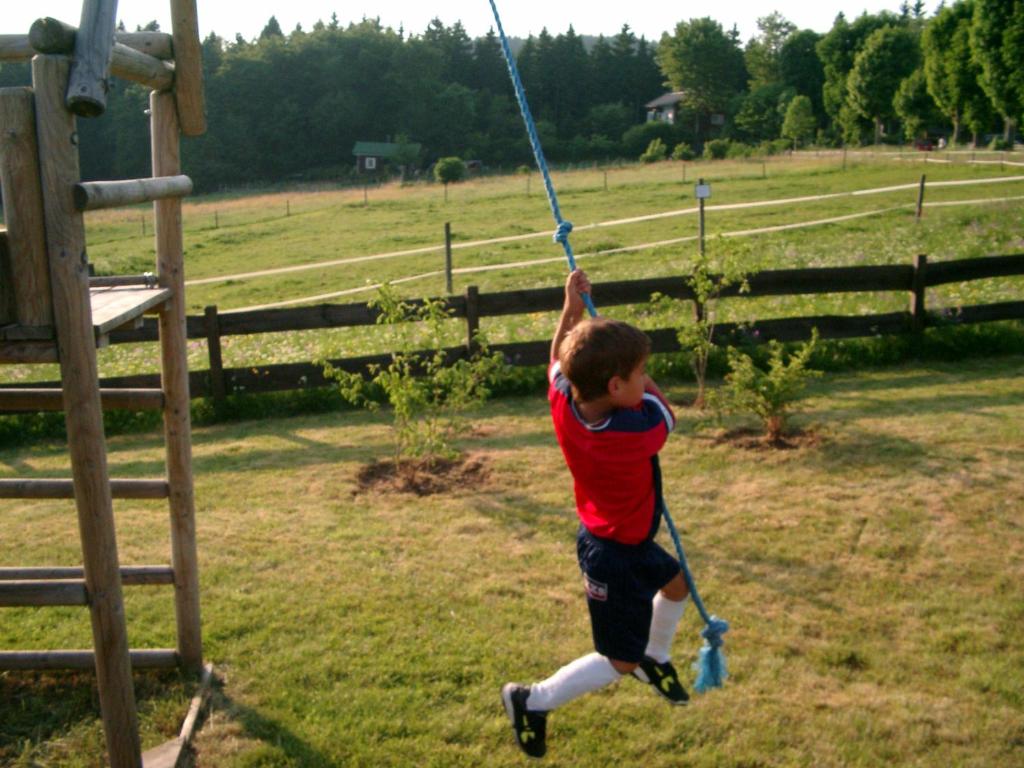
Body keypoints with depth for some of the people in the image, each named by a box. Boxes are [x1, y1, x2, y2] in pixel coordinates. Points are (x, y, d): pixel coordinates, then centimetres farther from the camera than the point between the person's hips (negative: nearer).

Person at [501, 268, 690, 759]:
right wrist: (637, 381, -4)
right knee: (618, 662, 8)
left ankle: (654, 658, 55)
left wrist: (571, 307, -2)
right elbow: (665, 411, -11)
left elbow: (557, 361, 5)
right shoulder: (634, 433, -36)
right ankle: (533, 702, 18)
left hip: (619, 539, 8)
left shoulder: (563, 404, -19)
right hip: (613, 557, -8)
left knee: (676, 584, 31)